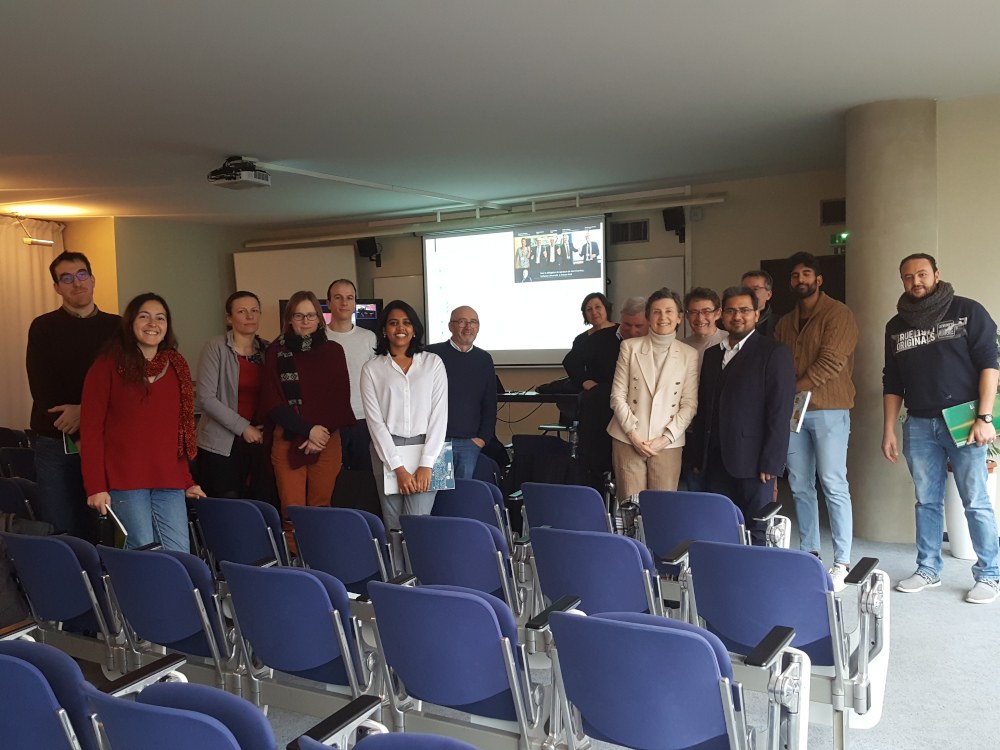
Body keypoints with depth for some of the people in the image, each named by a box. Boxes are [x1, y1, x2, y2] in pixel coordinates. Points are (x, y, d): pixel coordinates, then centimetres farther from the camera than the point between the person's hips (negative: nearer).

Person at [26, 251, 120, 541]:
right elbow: (40, 387, -4)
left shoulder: (116, 327, 7)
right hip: (57, 443, -1)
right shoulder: (43, 327, 5)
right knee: (60, 533, 1)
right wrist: (70, 413, -15)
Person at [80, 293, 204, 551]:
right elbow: (90, 430, -2)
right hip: (125, 480, -4)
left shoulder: (177, 366, 13)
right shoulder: (107, 366, 0)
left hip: (169, 481, 4)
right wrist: (96, 487, -9)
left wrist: (188, 481, 13)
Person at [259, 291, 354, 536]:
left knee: (320, 507, 1)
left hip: (326, 441, 1)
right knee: (292, 510, -6)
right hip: (287, 441, -1)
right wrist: (308, 430, -9)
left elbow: (340, 398, 6)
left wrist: (320, 435, -7)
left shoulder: (333, 350, 9)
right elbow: (272, 401, 0)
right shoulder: (276, 351, 5)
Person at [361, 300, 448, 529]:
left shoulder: (433, 362, 6)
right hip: (387, 451, 1)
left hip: (425, 448, -1)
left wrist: (426, 464, -8)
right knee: (393, 525, 2)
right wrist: (398, 468, -9)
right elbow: (375, 420, 0)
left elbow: (439, 414, 1)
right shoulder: (371, 369, 6)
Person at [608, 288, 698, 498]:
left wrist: (665, 438, -8)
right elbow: (617, 396, 2)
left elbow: (689, 404, 3)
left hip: (668, 444, 0)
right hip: (628, 441, 0)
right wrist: (634, 435, -7)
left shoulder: (689, 354, 5)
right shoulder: (629, 347, 4)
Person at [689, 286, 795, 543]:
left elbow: (780, 412, -8)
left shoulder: (774, 353, -3)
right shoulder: (712, 354, 16)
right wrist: (699, 457, 11)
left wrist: (770, 464, -13)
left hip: (752, 462, -5)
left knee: (757, 534, 1)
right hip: (715, 461, 5)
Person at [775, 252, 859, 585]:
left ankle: (842, 561, 0)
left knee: (834, 486, -6)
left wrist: (795, 389, -11)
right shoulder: (784, 323, 17)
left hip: (828, 410, -6)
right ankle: (808, 551, 18)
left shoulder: (837, 313, -2)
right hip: (793, 412, 6)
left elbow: (831, 362, -12)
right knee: (800, 486, 8)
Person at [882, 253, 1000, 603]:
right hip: (918, 425, 4)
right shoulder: (896, 325, 12)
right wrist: (888, 430, 9)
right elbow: (892, 383, 14)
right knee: (927, 501, 10)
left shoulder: (968, 311, 0)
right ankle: (928, 569, 20)